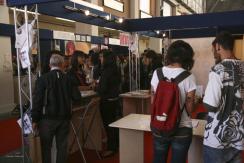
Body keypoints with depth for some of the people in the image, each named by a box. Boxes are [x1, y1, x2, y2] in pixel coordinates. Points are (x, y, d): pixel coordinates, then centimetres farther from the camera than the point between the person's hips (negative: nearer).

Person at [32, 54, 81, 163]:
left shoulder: (42, 79, -8)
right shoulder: (68, 79, -3)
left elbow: (37, 100, -10)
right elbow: (77, 97, 4)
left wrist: (35, 119, -4)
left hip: (48, 118, -2)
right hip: (64, 117, 2)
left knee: (46, 147, 12)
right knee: (62, 146, 13)